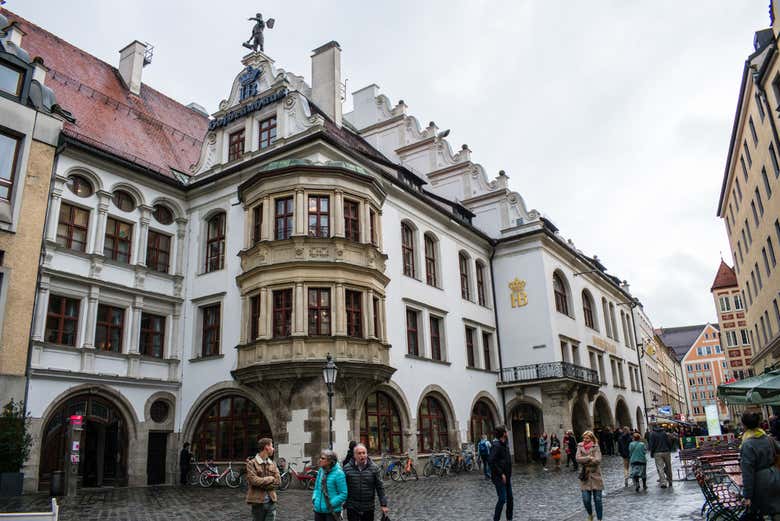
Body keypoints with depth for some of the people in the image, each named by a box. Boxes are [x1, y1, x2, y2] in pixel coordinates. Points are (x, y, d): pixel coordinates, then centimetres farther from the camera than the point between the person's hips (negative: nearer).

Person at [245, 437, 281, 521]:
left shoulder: (273, 464, 9)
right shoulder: (252, 463, -6)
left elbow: (278, 481, 1)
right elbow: (254, 480, -18)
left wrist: (262, 484, -11)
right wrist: (271, 479, -11)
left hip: (271, 501, 4)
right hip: (258, 502, -4)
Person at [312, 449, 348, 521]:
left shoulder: (338, 473, -16)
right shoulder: (321, 471, 4)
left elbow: (343, 494, -14)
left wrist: (331, 504, -18)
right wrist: (314, 499, 0)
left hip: (332, 511, -6)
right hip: (318, 509, 6)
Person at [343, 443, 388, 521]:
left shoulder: (374, 468, -3)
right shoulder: (347, 468, -5)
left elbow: (380, 487, 0)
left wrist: (383, 504, -1)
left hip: (369, 509, 1)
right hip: (352, 509, -1)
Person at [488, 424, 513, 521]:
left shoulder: (505, 444, 10)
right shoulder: (496, 445, -19)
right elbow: (491, 461, -26)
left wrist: (508, 474, 9)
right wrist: (501, 474, -21)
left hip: (506, 477, 9)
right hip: (499, 477, -9)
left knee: (510, 498, 13)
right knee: (502, 499, -8)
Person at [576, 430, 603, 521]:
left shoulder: (596, 447, -2)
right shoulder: (580, 447, 3)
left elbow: (597, 460, -16)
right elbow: (578, 459, -10)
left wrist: (584, 461, -14)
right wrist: (589, 458, -17)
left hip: (595, 476, -1)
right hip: (585, 476, 1)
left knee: (597, 499, 4)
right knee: (586, 499, 0)